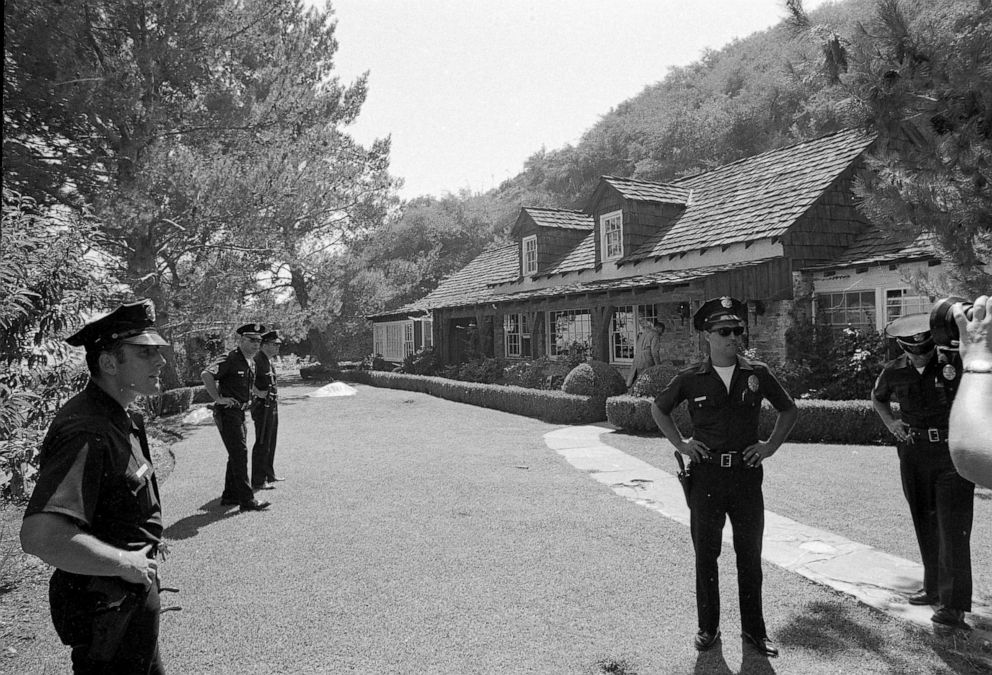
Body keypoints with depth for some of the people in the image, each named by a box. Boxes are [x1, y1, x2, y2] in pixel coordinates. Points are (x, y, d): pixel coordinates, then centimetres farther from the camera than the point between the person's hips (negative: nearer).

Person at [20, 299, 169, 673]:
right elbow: (40, 536, -40)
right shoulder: (86, 432, -29)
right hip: (106, 610, -9)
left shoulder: (124, 418, 4)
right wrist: (125, 563, -27)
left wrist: (143, 560, 10)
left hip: (134, 591, 9)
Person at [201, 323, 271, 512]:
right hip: (227, 412, -10)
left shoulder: (251, 362, 13)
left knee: (237, 454, 14)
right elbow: (206, 375, -28)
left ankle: (230, 496, 25)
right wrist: (218, 399, -24)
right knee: (239, 453, -11)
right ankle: (247, 500, -9)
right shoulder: (230, 359, -16)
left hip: (240, 412, 10)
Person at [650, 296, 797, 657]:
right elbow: (658, 408, 12)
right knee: (705, 554, 8)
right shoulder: (691, 378, -2)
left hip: (747, 474, 1)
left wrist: (771, 445, 5)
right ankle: (708, 628, 23)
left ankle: (754, 629, 26)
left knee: (750, 555, 10)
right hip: (706, 475, -1)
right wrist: (680, 443, 4)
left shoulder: (757, 373, 1)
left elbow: (789, 409, 15)